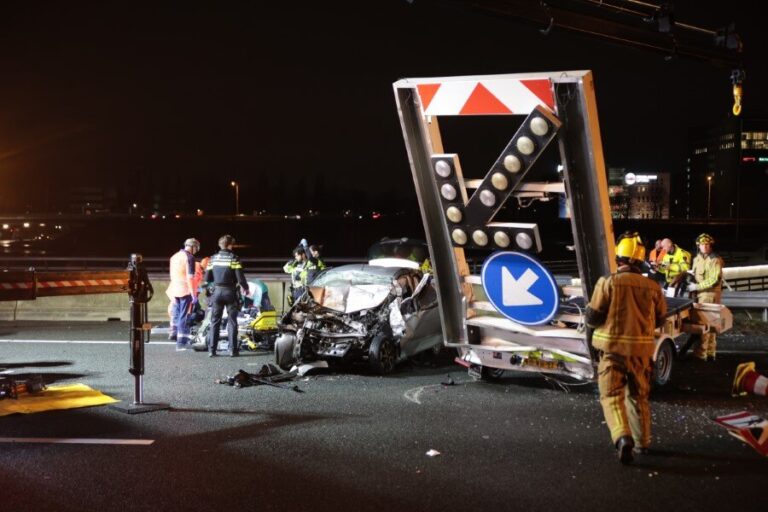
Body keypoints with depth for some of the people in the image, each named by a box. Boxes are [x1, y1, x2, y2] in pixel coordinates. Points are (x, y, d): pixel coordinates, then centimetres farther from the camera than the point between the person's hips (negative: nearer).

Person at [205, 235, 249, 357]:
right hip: (230, 292, -3)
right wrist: (245, 288, 6)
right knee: (232, 321, 4)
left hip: (217, 291, 3)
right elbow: (240, 277, -11)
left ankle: (211, 350, 4)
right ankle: (233, 349, 1)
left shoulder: (213, 258, 3)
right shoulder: (234, 258, -7)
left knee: (214, 321, 7)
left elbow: (207, 278, 5)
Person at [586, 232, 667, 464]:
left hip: (613, 347, -3)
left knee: (612, 395, 0)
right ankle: (643, 441, 29)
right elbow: (660, 319, 11)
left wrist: (590, 307, 12)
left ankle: (623, 437, -22)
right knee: (639, 395, 20)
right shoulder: (652, 286, -2)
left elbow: (592, 318, -10)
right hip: (641, 349, 3)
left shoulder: (607, 282, -12)